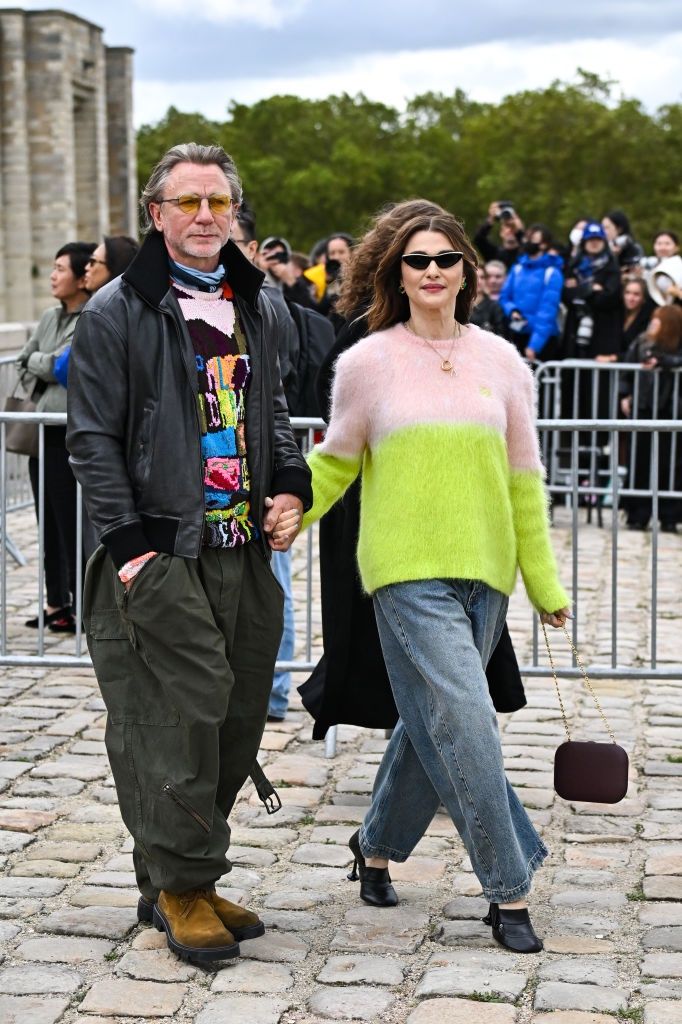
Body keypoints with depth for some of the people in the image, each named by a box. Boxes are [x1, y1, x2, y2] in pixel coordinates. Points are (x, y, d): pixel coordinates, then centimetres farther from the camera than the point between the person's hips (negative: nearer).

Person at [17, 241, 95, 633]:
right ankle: (57, 602, 22)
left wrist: (37, 360, -3)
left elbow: (57, 364, -19)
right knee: (49, 523, 13)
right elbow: (23, 362, 19)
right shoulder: (51, 317, 14)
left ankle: (81, 608, 6)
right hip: (43, 431, 8)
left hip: (72, 435, -8)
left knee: (72, 524, -2)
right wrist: (38, 385, 3)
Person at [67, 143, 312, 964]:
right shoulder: (117, 311, -3)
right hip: (163, 553, -6)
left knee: (238, 720, 8)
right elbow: (92, 438, -5)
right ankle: (181, 887, 5)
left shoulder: (255, 306, 16)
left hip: (245, 552, 6)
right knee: (187, 710, -10)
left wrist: (291, 485, 9)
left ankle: (174, 879, 21)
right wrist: (127, 542, -12)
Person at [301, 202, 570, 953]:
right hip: (406, 570, -4)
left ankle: (377, 845, 36)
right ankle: (508, 891, -1)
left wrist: (545, 583, 11)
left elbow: (523, 479, 11)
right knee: (463, 721, -12)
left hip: (483, 568, 4)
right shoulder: (368, 362, 0)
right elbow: (334, 462, 10)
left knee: (432, 723, 12)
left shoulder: (500, 361, 7)